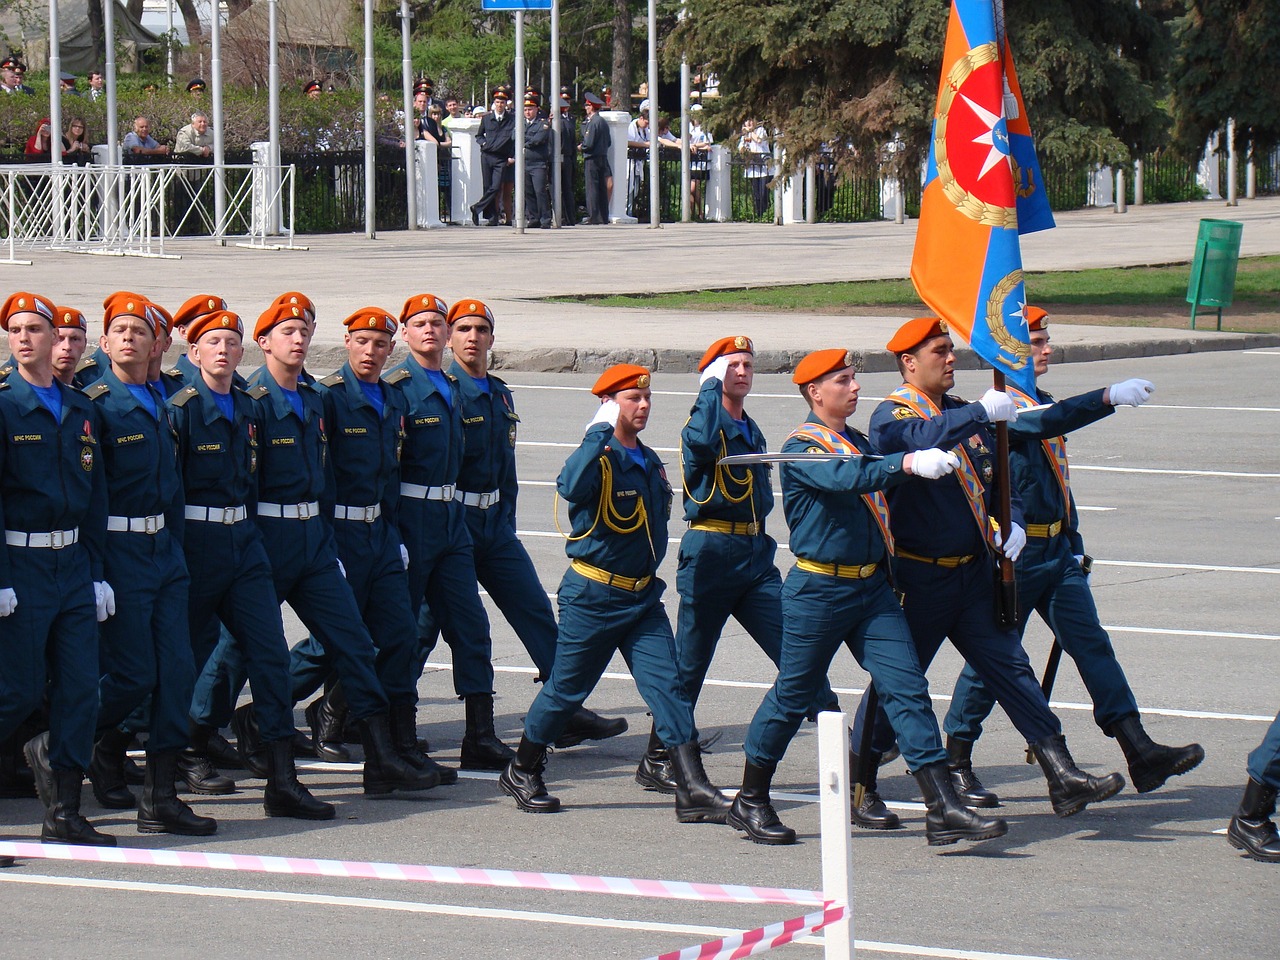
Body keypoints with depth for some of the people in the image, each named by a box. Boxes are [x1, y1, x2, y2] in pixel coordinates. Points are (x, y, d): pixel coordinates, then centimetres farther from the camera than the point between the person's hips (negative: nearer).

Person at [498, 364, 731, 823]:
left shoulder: (649, 462, 12)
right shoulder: (598, 458, -13)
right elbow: (570, 486, -37)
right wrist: (600, 434, -33)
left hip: (643, 596, 6)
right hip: (592, 596, -6)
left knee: (668, 685, -5)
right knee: (567, 689, 4)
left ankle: (693, 791, -9)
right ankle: (522, 774, 23)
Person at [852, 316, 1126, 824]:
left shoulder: (965, 415, 14)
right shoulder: (892, 415, -9)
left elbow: (999, 474, 19)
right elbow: (920, 439, -33)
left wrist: (1012, 522, 0)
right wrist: (982, 412, -38)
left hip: (973, 571, 6)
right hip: (919, 580, -6)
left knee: (1010, 667, 1)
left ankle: (1063, 778, -2)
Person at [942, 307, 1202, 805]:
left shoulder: (1037, 400, 17)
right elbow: (1044, 423, -35)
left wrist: (1073, 541, 22)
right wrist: (1109, 398, -45)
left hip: (1056, 549, 9)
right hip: (1014, 553, -9)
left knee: (1092, 645, 1)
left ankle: (1140, 753, -4)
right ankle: (956, 765, 10)